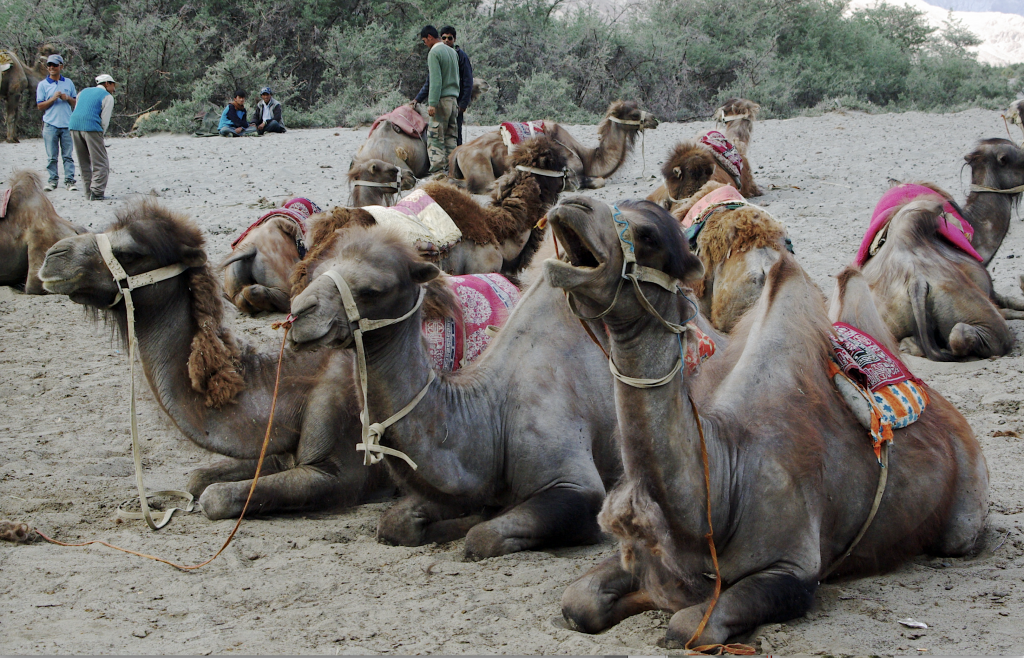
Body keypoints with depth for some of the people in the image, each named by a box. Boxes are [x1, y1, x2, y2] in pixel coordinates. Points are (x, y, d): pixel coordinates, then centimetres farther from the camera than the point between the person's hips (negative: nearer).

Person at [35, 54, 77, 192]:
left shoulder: (68, 82, 11)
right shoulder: (42, 85, 5)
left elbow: (76, 102, 15)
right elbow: (40, 106, 2)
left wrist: (67, 98, -6)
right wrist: (53, 99, -12)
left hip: (67, 124, 1)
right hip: (50, 124, -1)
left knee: (68, 155, 0)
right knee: (51, 156, 1)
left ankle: (70, 180, 1)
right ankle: (53, 180, 7)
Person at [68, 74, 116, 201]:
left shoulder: (84, 92, 25)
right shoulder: (107, 97, 6)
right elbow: (104, 121, -1)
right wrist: (99, 136, 10)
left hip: (74, 125, 6)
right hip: (91, 127, -6)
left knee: (84, 162, 14)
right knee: (100, 163, -3)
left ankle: (89, 193, 13)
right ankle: (96, 192, -14)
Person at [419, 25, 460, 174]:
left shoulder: (434, 53, -9)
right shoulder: (452, 52, 16)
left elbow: (435, 81, -16)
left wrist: (432, 104, -18)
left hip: (441, 100, -8)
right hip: (454, 97, 8)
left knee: (435, 136, -6)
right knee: (450, 136, 10)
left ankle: (437, 168, -11)